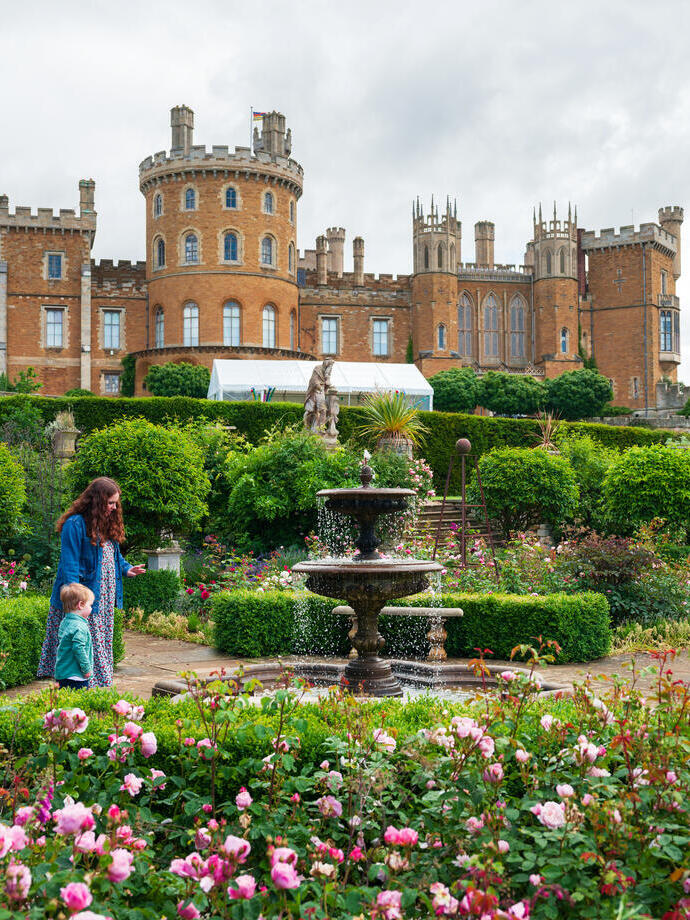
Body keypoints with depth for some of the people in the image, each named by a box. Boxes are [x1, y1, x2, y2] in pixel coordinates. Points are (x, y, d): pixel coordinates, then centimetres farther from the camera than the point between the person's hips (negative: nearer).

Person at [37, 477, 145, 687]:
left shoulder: (108, 524, 12)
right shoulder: (75, 525, -15)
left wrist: (126, 568, 4)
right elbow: (69, 565, -18)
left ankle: (102, 685, 20)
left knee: (103, 644, 13)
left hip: (105, 600, 9)